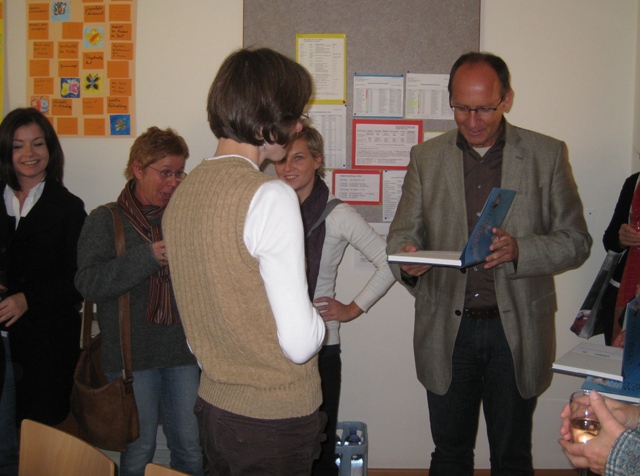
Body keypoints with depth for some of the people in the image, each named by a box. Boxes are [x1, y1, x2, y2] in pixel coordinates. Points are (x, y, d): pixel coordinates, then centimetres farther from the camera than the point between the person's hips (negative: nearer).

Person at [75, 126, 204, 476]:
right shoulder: (106, 220, 1)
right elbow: (88, 283, -12)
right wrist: (148, 257, -19)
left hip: (182, 353, 3)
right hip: (132, 355, -2)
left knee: (192, 448, 6)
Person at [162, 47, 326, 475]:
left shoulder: (183, 192, 2)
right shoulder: (270, 196, -21)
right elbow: (300, 343, -22)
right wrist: (318, 321, -3)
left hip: (213, 407, 7)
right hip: (275, 419, -7)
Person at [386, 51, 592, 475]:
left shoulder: (548, 154, -1)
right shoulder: (426, 157, 4)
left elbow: (576, 240, -1)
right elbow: (403, 232, 5)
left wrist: (520, 249, -20)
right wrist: (407, 259, -19)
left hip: (517, 331, -1)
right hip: (447, 329, 1)